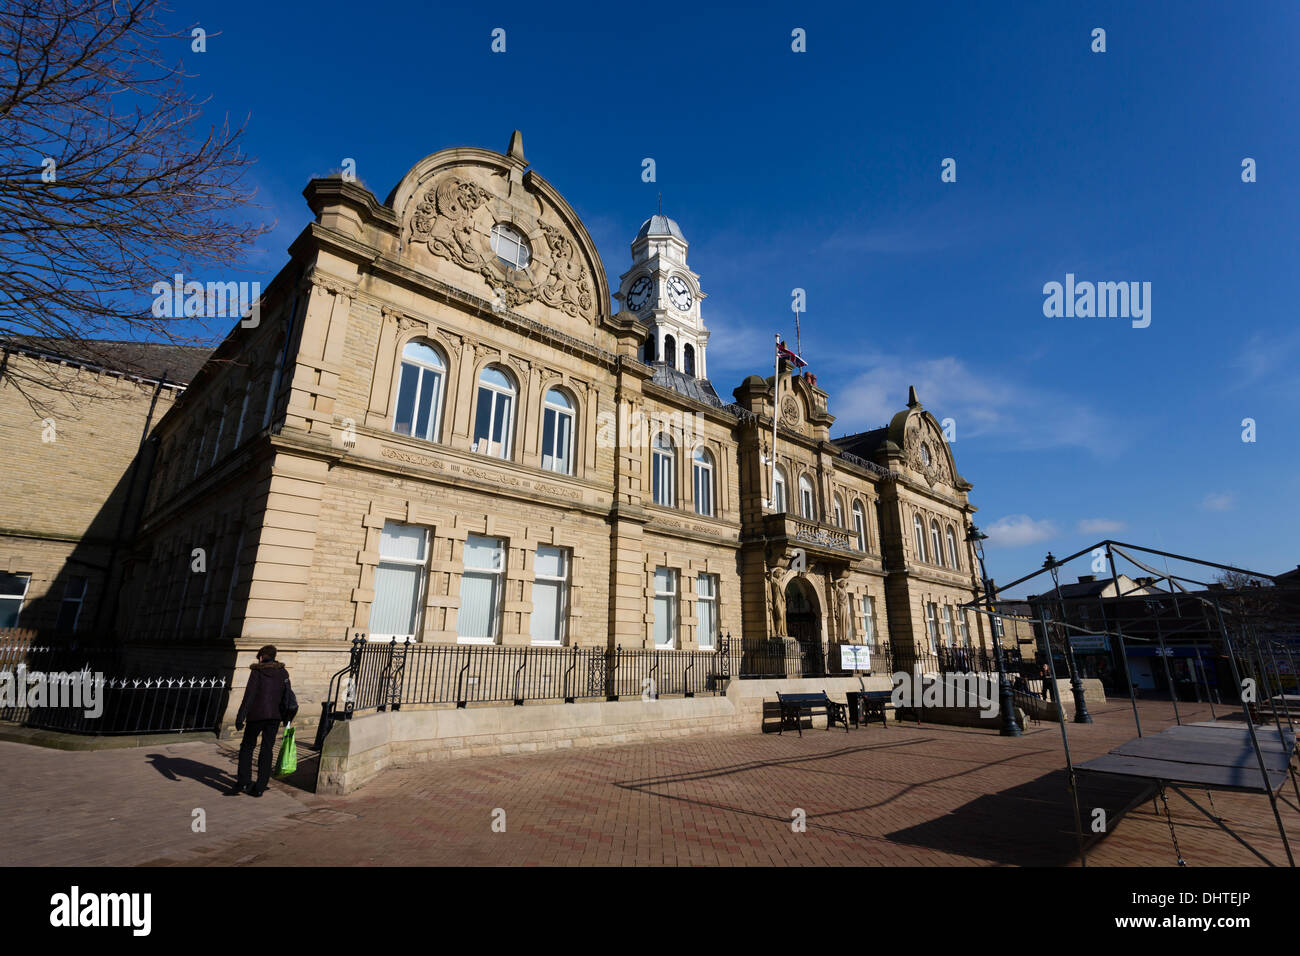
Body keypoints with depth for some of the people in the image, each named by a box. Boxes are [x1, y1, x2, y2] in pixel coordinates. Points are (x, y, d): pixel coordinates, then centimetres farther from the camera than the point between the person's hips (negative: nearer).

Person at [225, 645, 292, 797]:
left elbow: (249, 695, -10)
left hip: (257, 714, -3)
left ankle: (244, 782, 3)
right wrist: (286, 719, 17)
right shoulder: (283, 672, 10)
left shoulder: (257, 671, -2)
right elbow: (286, 696, 11)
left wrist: (240, 717, -8)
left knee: (247, 747, 12)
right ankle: (260, 787, 9)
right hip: (275, 716, 4)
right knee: (267, 749, 8)